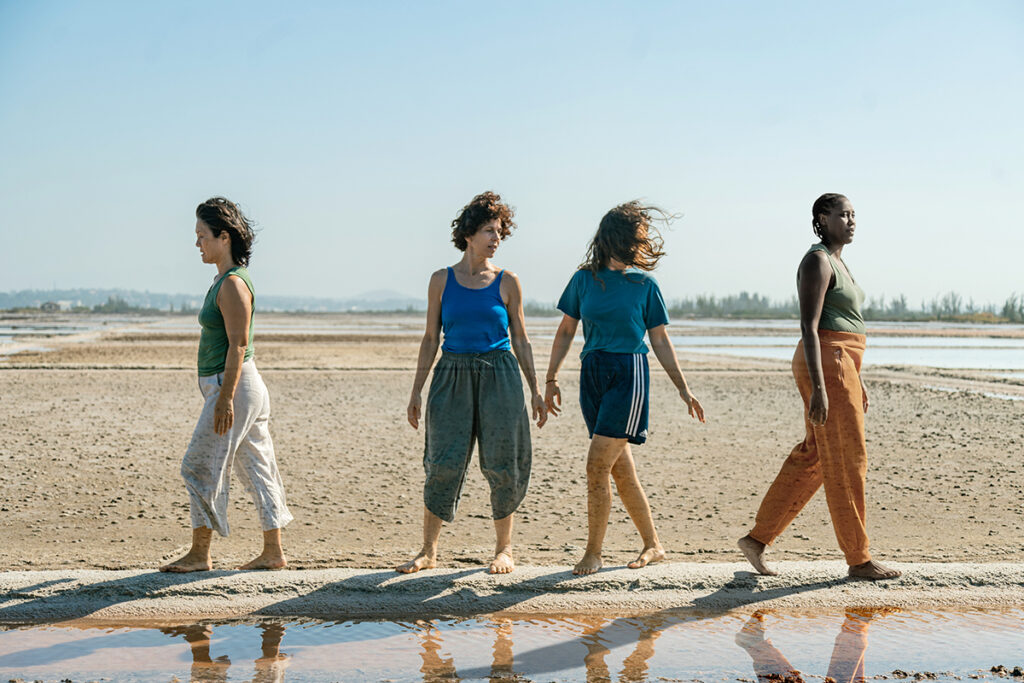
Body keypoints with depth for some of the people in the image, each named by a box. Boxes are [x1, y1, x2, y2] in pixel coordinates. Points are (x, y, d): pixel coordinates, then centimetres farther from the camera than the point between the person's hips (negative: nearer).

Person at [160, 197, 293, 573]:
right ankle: (273, 552, 16)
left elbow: (238, 344, -20)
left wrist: (225, 399, -23)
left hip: (234, 385, -10)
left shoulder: (233, 284, -15)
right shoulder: (224, 280, 15)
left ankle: (199, 554, 4)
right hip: (229, 386, 10)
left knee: (200, 466, -4)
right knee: (255, 468, 11)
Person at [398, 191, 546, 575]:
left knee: (502, 465, 2)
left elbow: (520, 340, 8)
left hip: (499, 377, 0)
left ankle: (504, 548, 18)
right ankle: (429, 552, 9)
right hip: (453, 376, 0)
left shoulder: (507, 283, 4)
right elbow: (431, 339, 8)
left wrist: (535, 389, 4)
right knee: (444, 464, -2)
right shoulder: (442, 280, 5)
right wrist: (416, 391, 5)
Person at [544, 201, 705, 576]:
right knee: (621, 470, 9)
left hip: (629, 372, -3)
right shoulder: (585, 279, 7)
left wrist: (684, 390, 7)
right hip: (592, 374, 3)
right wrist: (551, 379, 9)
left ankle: (593, 552, -1)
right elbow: (566, 331, 13)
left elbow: (660, 340, 8)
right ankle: (653, 545, 22)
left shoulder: (644, 285, 3)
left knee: (597, 465, -12)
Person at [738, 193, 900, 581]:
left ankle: (758, 538, 16)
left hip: (840, 367, 11)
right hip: (826, 367, -11)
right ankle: (859, 559, 8)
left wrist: (857, 378, 25)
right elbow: (808, 327, -19)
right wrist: (819, 388, -24)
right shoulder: (817, 262, -12)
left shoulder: (836, 262, 20)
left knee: (812, 459, 12)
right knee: (846, 461, -2)